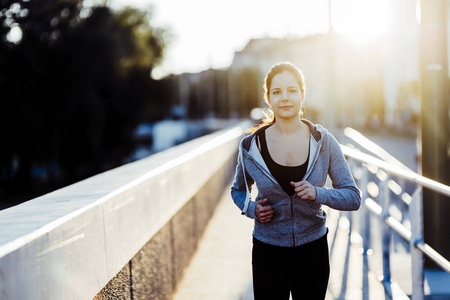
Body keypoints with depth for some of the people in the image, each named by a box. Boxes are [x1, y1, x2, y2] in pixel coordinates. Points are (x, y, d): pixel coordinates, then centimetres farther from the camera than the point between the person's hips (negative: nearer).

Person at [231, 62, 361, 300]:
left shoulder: (323, 142, -7)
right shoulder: (251, 145, -6)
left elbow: (353, 197, -5)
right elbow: (238, 190, 12)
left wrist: (318, 194, -23)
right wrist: (251, 209, -9)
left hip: (312, 250, 1)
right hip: (268, 252, 0)